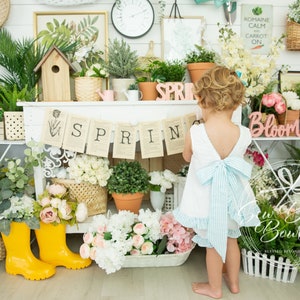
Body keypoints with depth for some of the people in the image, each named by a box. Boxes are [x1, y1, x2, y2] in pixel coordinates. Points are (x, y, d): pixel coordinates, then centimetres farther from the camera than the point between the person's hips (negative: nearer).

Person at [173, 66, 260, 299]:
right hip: (233, 199, 3)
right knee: (231, 239, 25)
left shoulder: (195, 133, -25)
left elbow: (187, 157, -4)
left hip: (207, 202, -3)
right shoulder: (244, 135, -18)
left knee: (213, 244, 17)